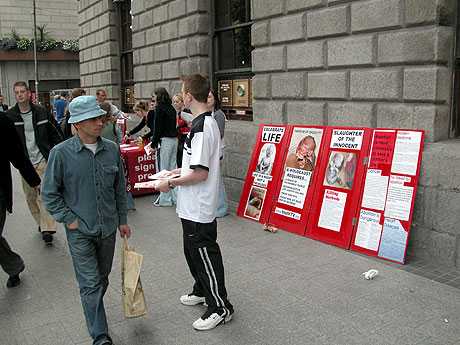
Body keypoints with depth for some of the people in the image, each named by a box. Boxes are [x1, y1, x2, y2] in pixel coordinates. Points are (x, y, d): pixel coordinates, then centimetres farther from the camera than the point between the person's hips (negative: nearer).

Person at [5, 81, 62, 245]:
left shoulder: (42, 112, 0)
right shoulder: (9, 116, 1)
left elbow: (55, 134, 6)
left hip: (43, 161, -2)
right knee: (30, 197, 10)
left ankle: (47, 229, -6)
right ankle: (42, 223, 27)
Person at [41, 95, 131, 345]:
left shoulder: (112, 149, -2)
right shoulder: (61, 153, -12)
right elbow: (49, 193, -3)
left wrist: (122, 220, 11)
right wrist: (68, 219, -8)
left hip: (108, 228, 4)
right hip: (80, 230, -4)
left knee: (102, 278, 19)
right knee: (90, 284, -1)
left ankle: (93, 311, 44)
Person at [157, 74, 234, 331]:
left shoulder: (201, 127, -24)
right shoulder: (210, 122, 7)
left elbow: (200, 174, -26)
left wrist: (171, 183, -15)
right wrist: (181, 170, 16)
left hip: (198, 208, -10)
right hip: (194, 206, 10)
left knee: (205, 254, 3)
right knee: (193, 251, 24)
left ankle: (220, 307, 18)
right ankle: (202, 291, 43)